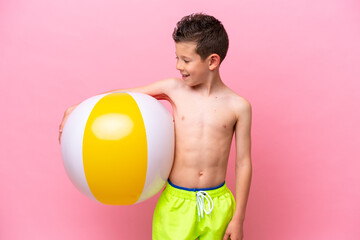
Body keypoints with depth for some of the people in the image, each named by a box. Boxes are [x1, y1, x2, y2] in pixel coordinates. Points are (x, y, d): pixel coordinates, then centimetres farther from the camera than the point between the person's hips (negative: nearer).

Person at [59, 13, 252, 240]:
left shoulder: (238, 106, -6)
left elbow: (243, 163, -2)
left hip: (217, 205, 0)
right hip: (176, 203, 1)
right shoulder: (173, 89, -4)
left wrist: (238, 218, 0)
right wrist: (76, 109, 4)